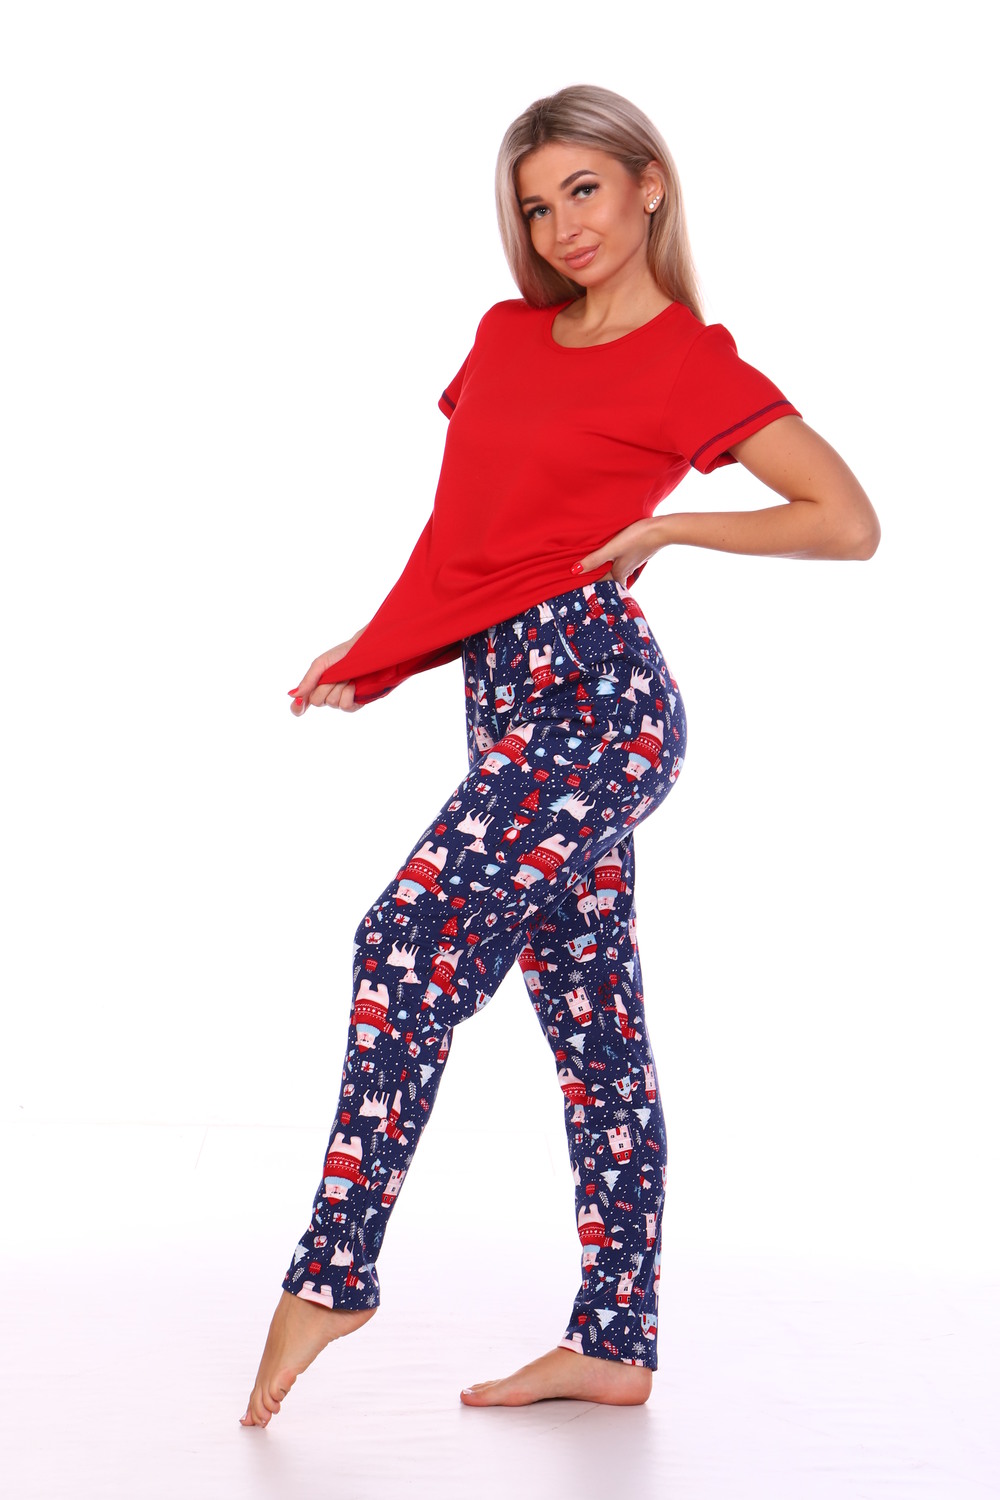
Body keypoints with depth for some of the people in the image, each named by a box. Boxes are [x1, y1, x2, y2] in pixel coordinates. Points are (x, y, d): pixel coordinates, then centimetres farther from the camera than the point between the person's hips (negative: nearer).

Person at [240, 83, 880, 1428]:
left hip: (593, 700, -7)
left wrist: (664, 526, -7)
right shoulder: (506, 335, 17)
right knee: (594, 1020, 7)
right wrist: (371, 649, 15)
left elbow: (849, 522, -6)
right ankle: (615, 1345, 13)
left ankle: (333, 1274, -4)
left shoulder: (692, 362, -3)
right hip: (516, 704, 7)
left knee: (410, 945, -15)